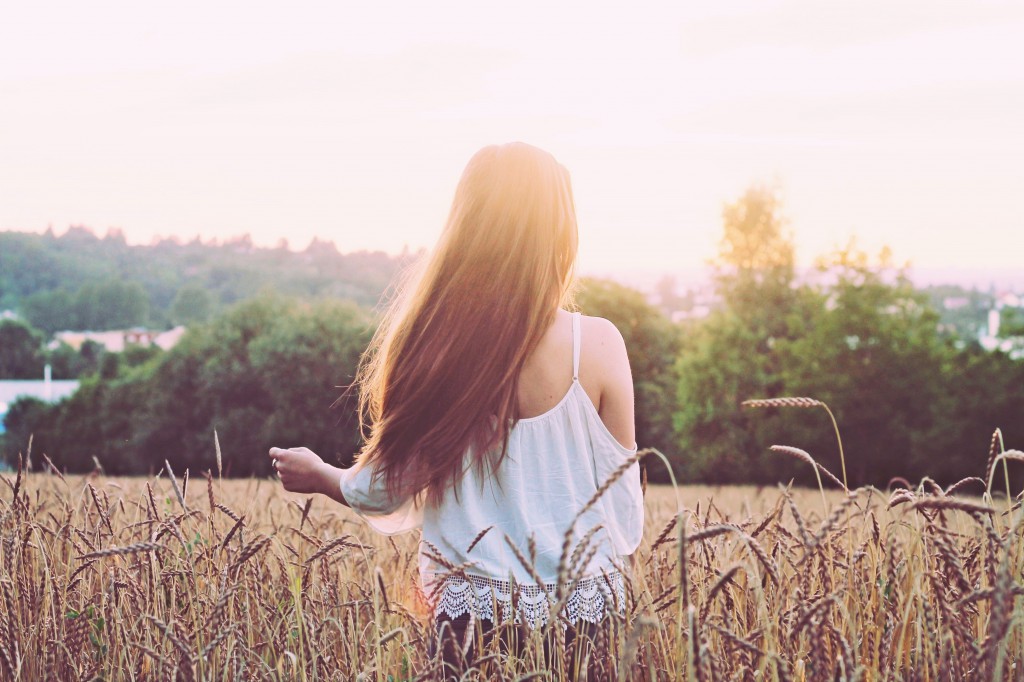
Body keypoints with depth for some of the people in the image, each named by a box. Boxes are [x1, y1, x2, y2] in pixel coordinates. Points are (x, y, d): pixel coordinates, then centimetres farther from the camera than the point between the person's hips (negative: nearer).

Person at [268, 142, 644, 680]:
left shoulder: (430, 341, -10)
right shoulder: (598, 345, -11)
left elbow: (384, 492, -2)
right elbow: (624, 501, -5)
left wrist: (316, 475, 18)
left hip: (472, 612, 0)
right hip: (583, 612, 0)